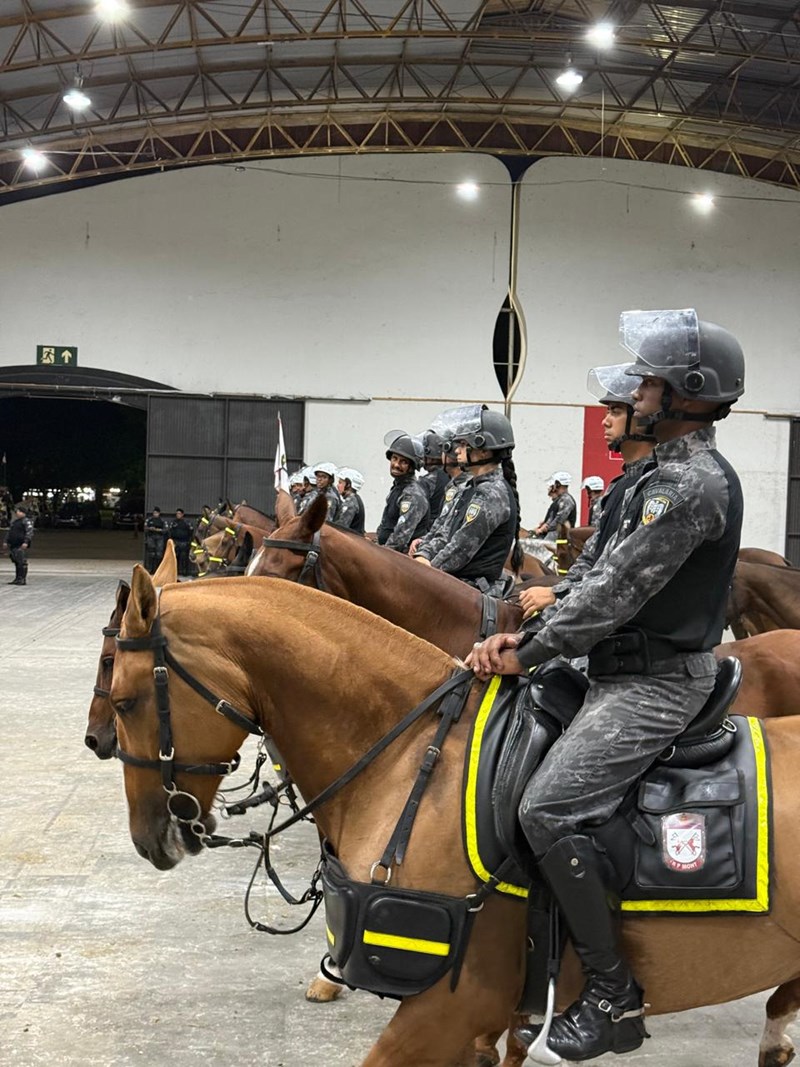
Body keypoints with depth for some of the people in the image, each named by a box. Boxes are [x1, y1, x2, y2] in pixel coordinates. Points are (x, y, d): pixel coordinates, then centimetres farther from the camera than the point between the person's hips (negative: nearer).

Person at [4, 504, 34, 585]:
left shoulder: (27, 521, -6)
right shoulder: (14, 521, 22)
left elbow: (29, 532, -16)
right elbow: (9, 532, 27)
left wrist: (26, 542, -25)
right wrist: (6, 541, 19)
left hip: (21, 546, -9)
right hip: (13, 545, 9)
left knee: (22, 562, -10)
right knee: (16, 563, 9)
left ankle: (23, 579, -10)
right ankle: (17, 579, 13)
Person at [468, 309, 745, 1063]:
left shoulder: (691, 483, -20)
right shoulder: (676, 471, 14)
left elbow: (615, 593, -23)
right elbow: (608, 578, 13)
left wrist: (528, 654, -14)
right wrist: (529, 634, 4)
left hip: (656, 684, -11)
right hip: (630, 671, 11)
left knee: (547, 809, -20)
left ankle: (613, 997, -10)